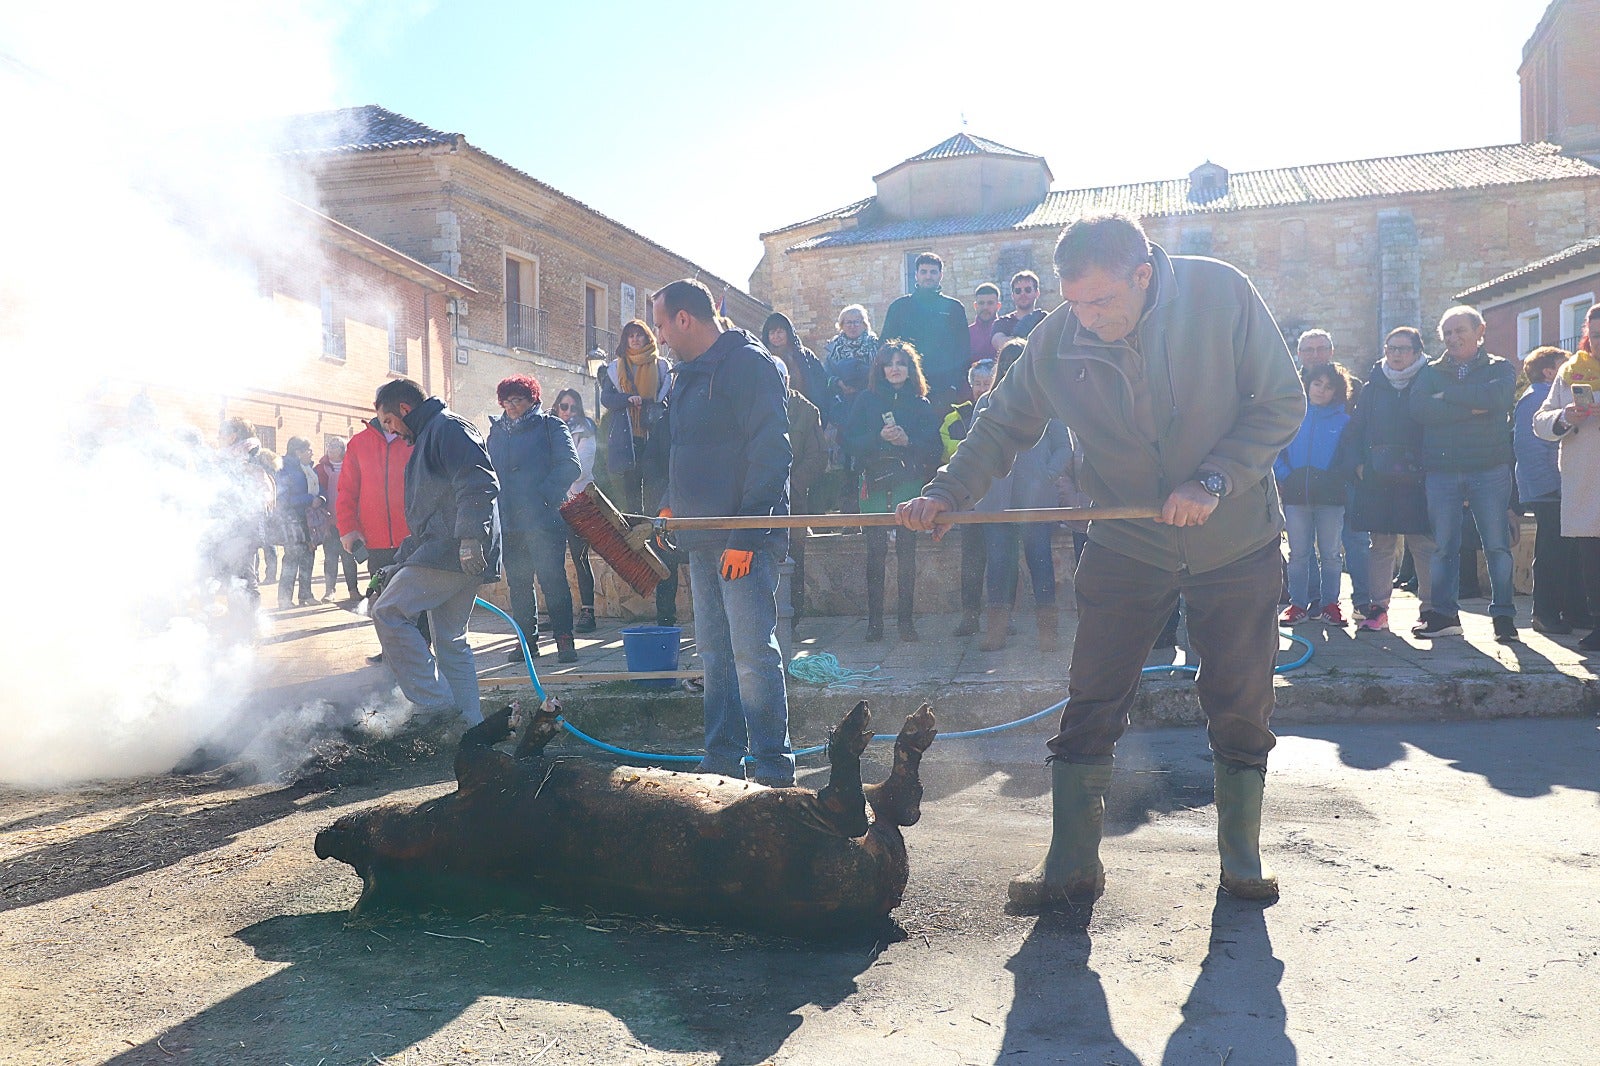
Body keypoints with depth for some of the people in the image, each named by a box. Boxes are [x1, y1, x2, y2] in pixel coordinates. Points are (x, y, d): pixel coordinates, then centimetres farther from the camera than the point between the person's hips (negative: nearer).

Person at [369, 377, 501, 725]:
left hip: (451, 550, -11)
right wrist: (400, 564, 30)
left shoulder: (448, 426, -5)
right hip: (454, 553, 11)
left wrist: (470, 537, -30)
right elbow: (427, 512, 31)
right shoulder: (426, 438, 28)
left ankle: (437, 704, -12)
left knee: (388, 612, -11)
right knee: (451, 641, 11)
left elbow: (479, 484, -20)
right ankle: (471, 724, 14)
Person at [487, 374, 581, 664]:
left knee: (552, 579, -8)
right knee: (518, 583, 9)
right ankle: (527, 639, 17)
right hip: (508, 522, 6)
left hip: (545, 519, -5)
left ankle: (565, 640, -4)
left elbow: (569, 466, -7)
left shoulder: (551, 426, 2)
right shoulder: (497, 431, 18)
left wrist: (543, 495, -15)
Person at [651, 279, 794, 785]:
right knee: (714, 652, 12)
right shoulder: (687, 373, 18)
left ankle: (773, 769, 1)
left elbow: (770, 453, -17)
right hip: (702, 538, 9)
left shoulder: (751, 363, -10)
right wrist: (670, 506, 13)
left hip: (745, 539, -9)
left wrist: (745, 536, -21)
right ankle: (722, 759, 22)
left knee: (753, 653, -8)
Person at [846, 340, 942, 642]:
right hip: (875, 482, 0)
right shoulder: (866, 400, 11)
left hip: (909, 483, 0)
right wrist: (879, 438, -13)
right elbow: (851, 440, 2)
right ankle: (874, 620, 1)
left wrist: (908, 441, -13)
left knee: (907, 550, -3)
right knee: (876, 551, -3)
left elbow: (933, 447, 4)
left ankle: (907, 619, 3)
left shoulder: (921, 404, 11)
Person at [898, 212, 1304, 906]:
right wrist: (946, 494, -14)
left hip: (1238, 542, 0)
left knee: (1241, 712, 8)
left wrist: (1213, 481, -22)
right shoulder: (1056, 340, -13)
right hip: (1125, 545, 1)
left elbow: (1283, 402, -11)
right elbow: (1003, 425, 0)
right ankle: (1072, 867, 12)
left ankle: (1242, 862, 27)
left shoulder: (1223, 294, -17)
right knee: (1090, 711, -1)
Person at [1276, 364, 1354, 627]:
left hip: (1331, 496, -1)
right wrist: (1283, 476, -4)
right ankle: (1298, 605, 12)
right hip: (1296, 495, 1)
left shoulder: (1343, 420, 3)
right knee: (1298, 554, 5)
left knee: (1330, 554, 6)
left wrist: (1337, 479, -4)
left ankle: (1330, 605, 15)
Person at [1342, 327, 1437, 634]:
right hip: (1377, 479, 3)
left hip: (1416, 479, -3)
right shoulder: (1373, 387, 11)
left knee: (1423, 544, -1)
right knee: (1381, 544, 7)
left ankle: (1430, 607, 8)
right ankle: (1377, 608, 12)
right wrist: (1356, 464, 0)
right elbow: (1354, 429, 12)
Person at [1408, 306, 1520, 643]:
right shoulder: (1431, 372, 13)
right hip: (1441, 471, 2)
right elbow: (1417, 407, -8)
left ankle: (1504, 615, 7)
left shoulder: (1500, 368, 9)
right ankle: (1444, 614, 12)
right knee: (1443, 546, 4)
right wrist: (1471, 408, -13)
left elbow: (1497, 396, -15)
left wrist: (1447, 395, -8)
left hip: (1489, 470, -2)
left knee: (1497, 545, -2)